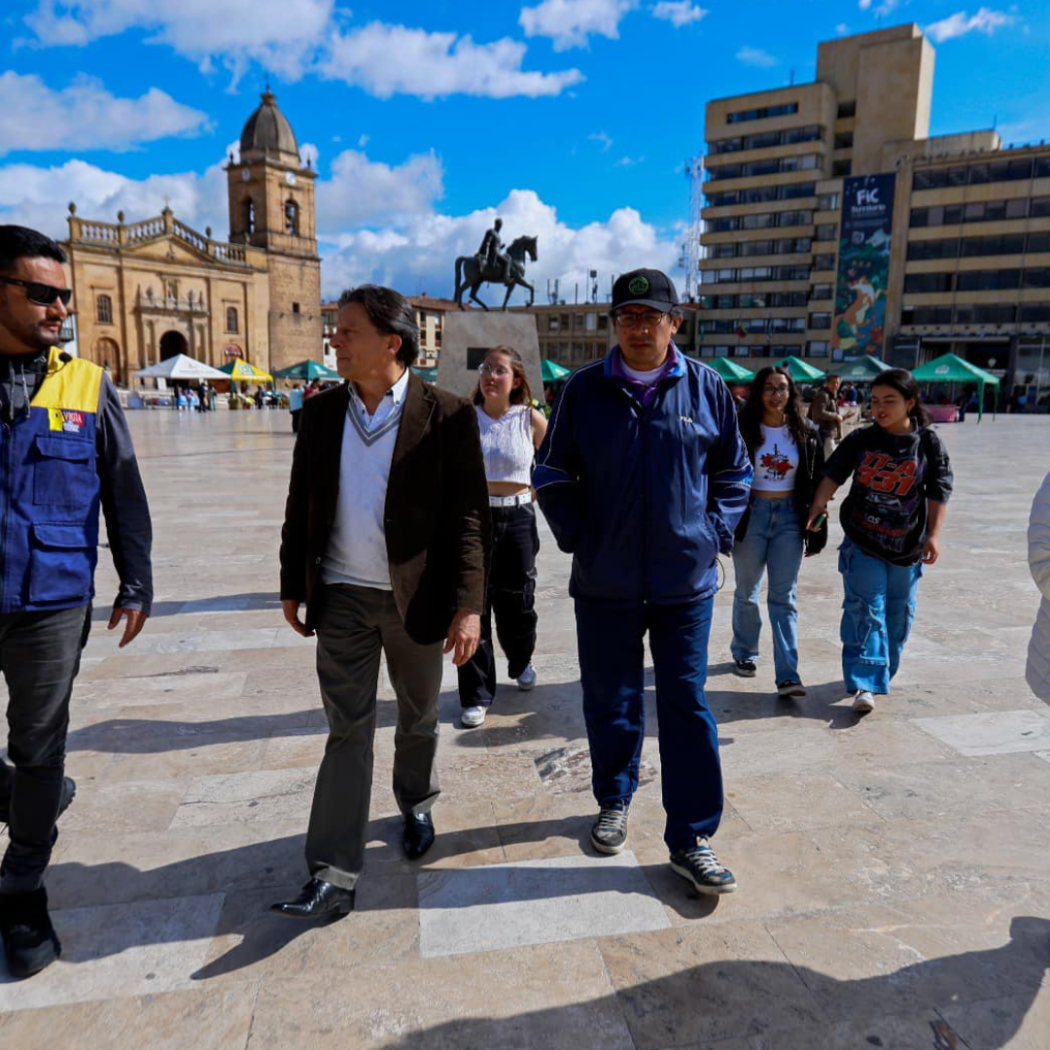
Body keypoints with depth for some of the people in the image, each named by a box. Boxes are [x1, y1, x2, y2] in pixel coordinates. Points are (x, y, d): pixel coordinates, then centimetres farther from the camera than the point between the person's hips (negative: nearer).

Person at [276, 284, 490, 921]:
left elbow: (469, 517, -11)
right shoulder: (321, 413, 3)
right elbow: (301, 506, 9)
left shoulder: (448, 416, -10)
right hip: (342, 598, 2)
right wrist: (293, 587, 10)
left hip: (415, 599, -2)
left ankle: (417, 807, 45)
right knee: (348, 731, 5)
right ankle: (334, 876, 11)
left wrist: (469, 605, -16)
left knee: (420, 719, 17)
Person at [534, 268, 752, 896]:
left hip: (686, 581, 0)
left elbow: (734, 474, 12)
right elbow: (553, 474, 8)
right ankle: (615, 801, 38)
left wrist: (714, 534, 0)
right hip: (605, 582, 1)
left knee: (687, 704, 4)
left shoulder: (707, 389, 2)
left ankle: (692, 838, 17)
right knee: (610, 701, 14)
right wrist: (576, 537, -1)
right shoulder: (585, 389, 2)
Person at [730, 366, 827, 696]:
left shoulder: (806, 433, 3)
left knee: (784, 598, 0)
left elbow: (817, 482, 7)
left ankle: (787, 675, -2)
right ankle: (744, 653, 33)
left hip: (790, 517, 1)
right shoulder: (743, 430, -4)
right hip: (751, 514, -1)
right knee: (746, 592, 13)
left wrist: (817, 529, 4)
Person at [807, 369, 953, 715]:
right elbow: (833, 475, -3)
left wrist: (933, 534, -11)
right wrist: (818, 506, -18)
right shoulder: (861, 440, -1)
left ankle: (884, 670, 33)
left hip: (907, 545, 1)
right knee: (865, 610, -7)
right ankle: (865, 683, -7)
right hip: (862, 542, -1)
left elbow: (939, 493, -3)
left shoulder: (928, 443, -3)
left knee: (899, 612, 13)